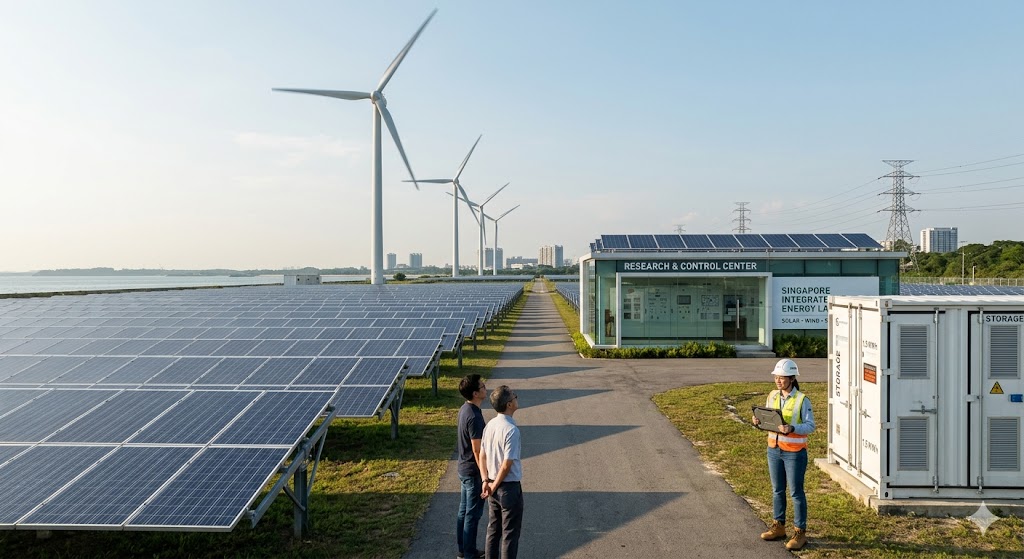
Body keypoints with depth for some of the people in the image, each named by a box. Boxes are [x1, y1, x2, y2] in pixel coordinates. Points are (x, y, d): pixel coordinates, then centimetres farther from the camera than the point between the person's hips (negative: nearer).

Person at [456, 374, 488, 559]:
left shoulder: (465, 409, 4)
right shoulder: (474, 417, -26)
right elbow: (477, 451, -25)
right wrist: (484, 477, -22)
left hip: (464, 468, 9)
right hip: (473, 471, -9)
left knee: (464, 511, 18)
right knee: (473, 514, 3)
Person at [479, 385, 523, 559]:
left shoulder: (490, 425, 1)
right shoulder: (511, 429, -23)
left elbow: (483, 456, 5)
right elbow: (507, 465, -22)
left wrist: (486, 481, 2)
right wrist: (494, 486, -10)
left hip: (493, 485, 8)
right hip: (509, 487, -8)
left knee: (493, 528, 19)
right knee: (510, 532, 6)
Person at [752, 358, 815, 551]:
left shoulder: (802, 400, -13)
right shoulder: (772, 396, 4)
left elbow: (810, 426, -15)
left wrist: (792, 428, -31)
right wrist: (759, 421, -9)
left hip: (794, 452, -5)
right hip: (774, 449, 6)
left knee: (796, 492, 3)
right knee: (777, 490, 14)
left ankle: (800, 532, 14)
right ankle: (779, 526, 27)